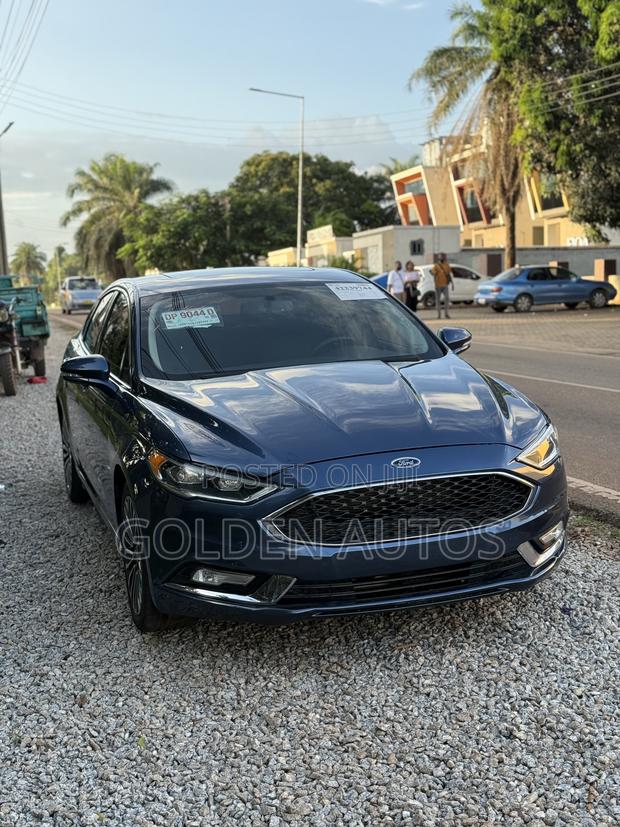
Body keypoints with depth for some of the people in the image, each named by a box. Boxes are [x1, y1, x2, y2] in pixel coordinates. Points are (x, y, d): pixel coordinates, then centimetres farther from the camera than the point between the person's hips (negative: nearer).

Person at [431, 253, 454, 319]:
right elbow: (434, 275, -5)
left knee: (447, 298, -11)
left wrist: (452, 283, 10)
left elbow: (450, 275, 15)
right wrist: (435, 284, -16)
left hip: (445, 285, 2)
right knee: (438, 300, 3)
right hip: (438, 285, -2)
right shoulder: (436, 266, 0)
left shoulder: (447, 265, 10)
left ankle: (446, 313, -7)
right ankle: (439, 313, 11)